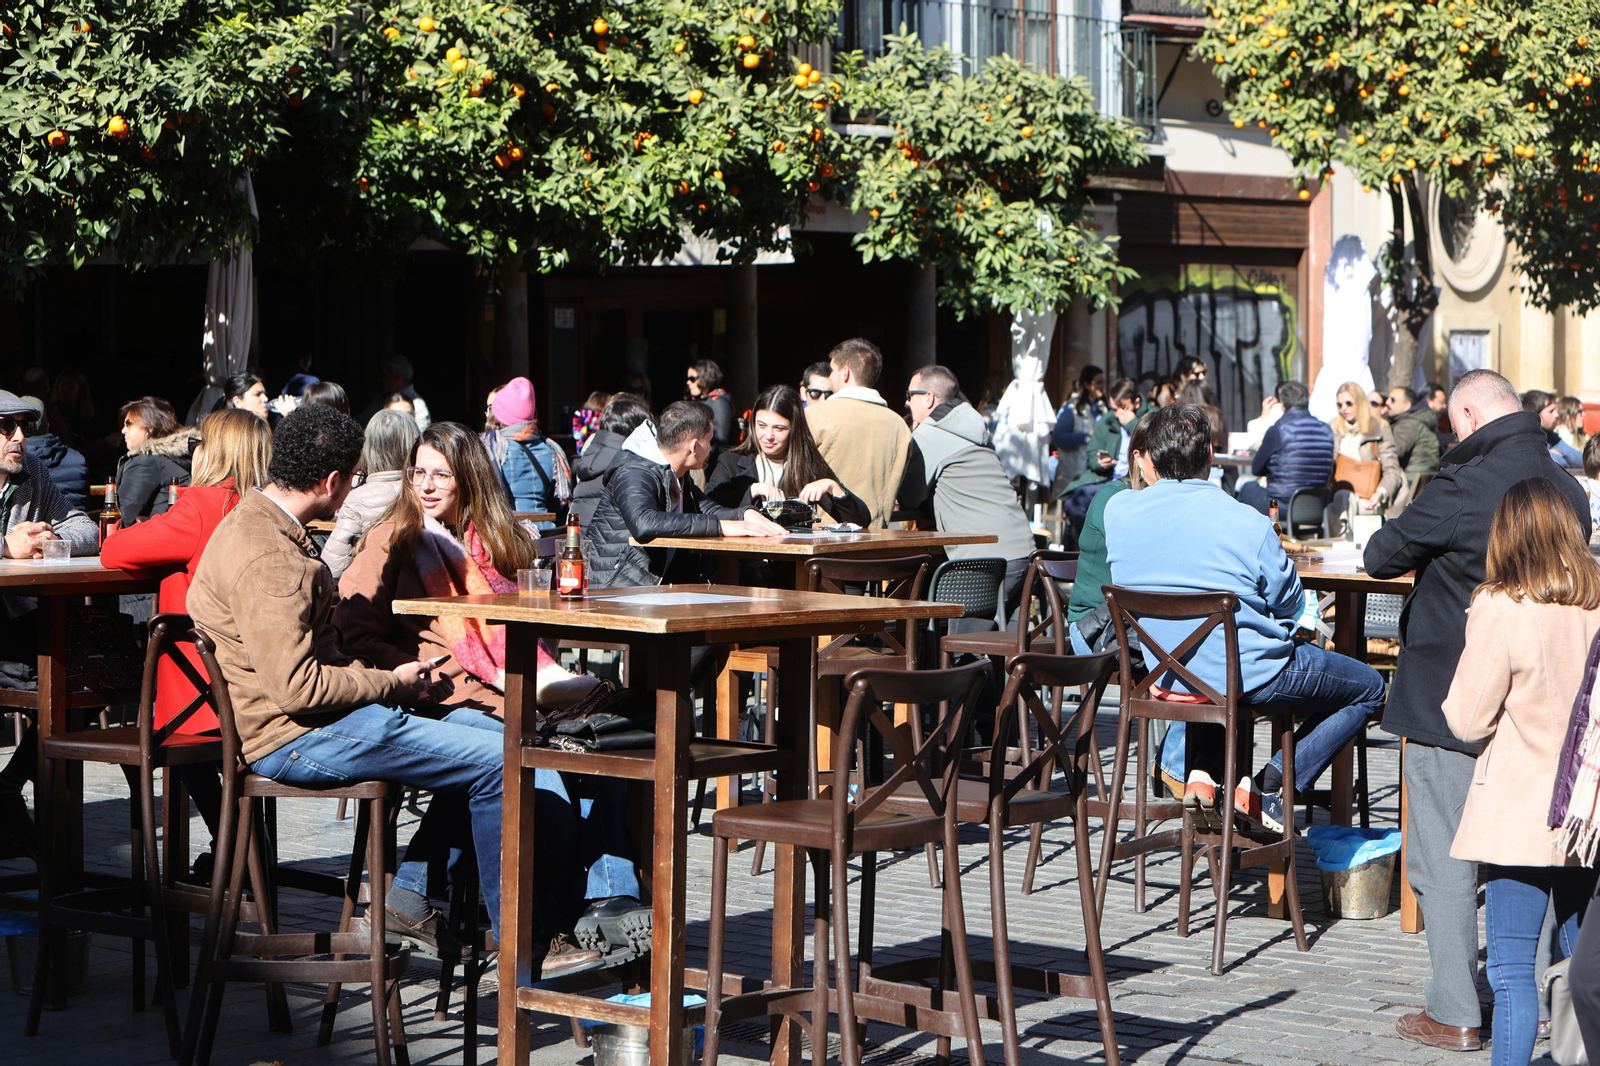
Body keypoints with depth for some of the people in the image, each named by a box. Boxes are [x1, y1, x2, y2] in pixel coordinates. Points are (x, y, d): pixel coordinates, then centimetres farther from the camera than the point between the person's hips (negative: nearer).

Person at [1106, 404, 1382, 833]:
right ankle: (1266, 789, 4)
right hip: (1250, 676, -5)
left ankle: (1203, 771, 17)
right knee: (1369, 688, 16)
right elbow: (1291, 605, -7)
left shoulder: (1118, 511, -10)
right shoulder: (1247, 523, -21)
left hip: (1168, 674, 6)